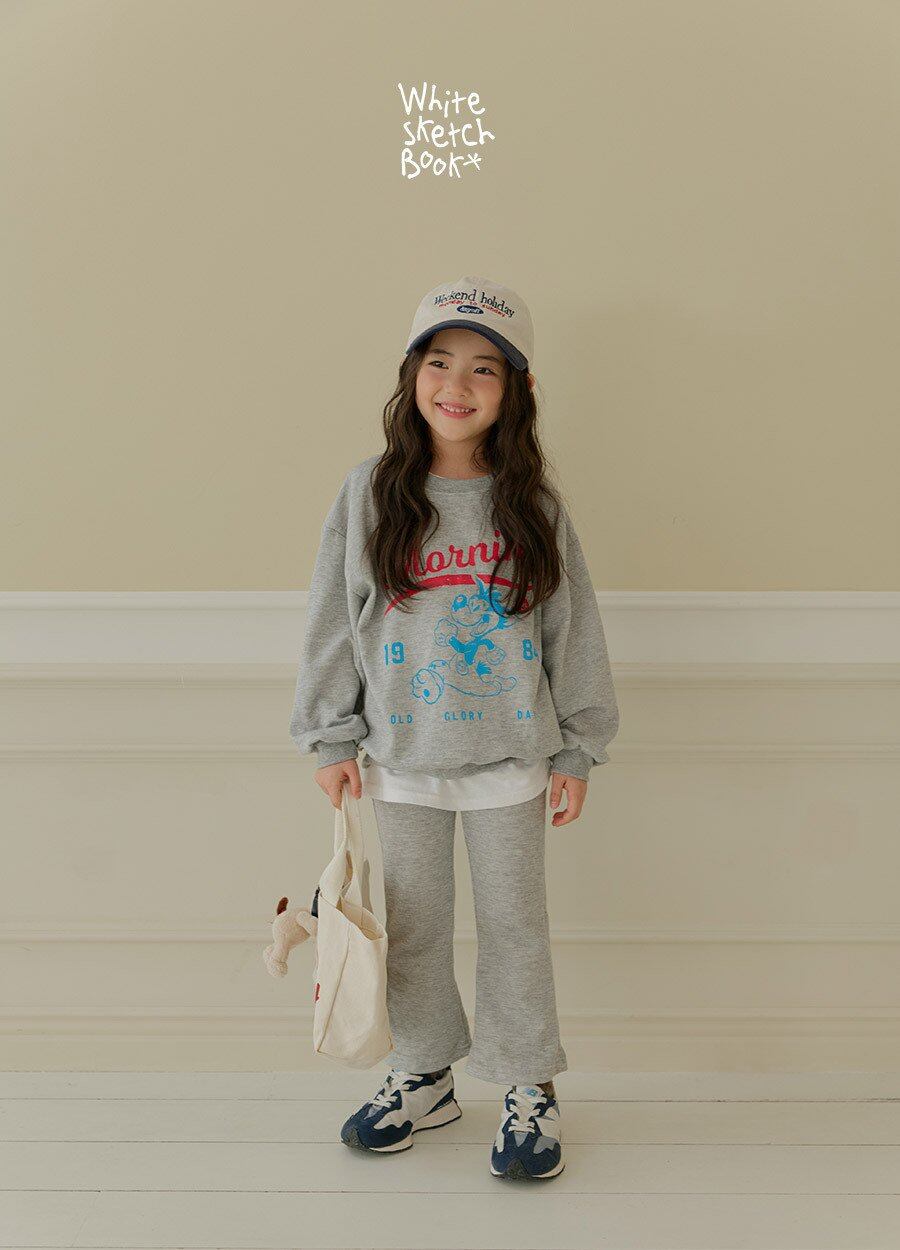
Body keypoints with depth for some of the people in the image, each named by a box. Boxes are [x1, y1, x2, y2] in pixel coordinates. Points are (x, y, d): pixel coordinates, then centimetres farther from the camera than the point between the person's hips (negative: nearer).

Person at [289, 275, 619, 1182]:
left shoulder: (534, 503, -4)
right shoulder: (370, 493, -4)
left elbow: (573, 627, 1)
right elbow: (333, 620, 0)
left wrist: (577, 748, 2)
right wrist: (332, 737, 0)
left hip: (509, 756, -1)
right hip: (401, 758, 1)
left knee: (513, 923, 11)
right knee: (412, 923, 15)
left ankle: (528, 1088, 29)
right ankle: (423, 1076, 35)